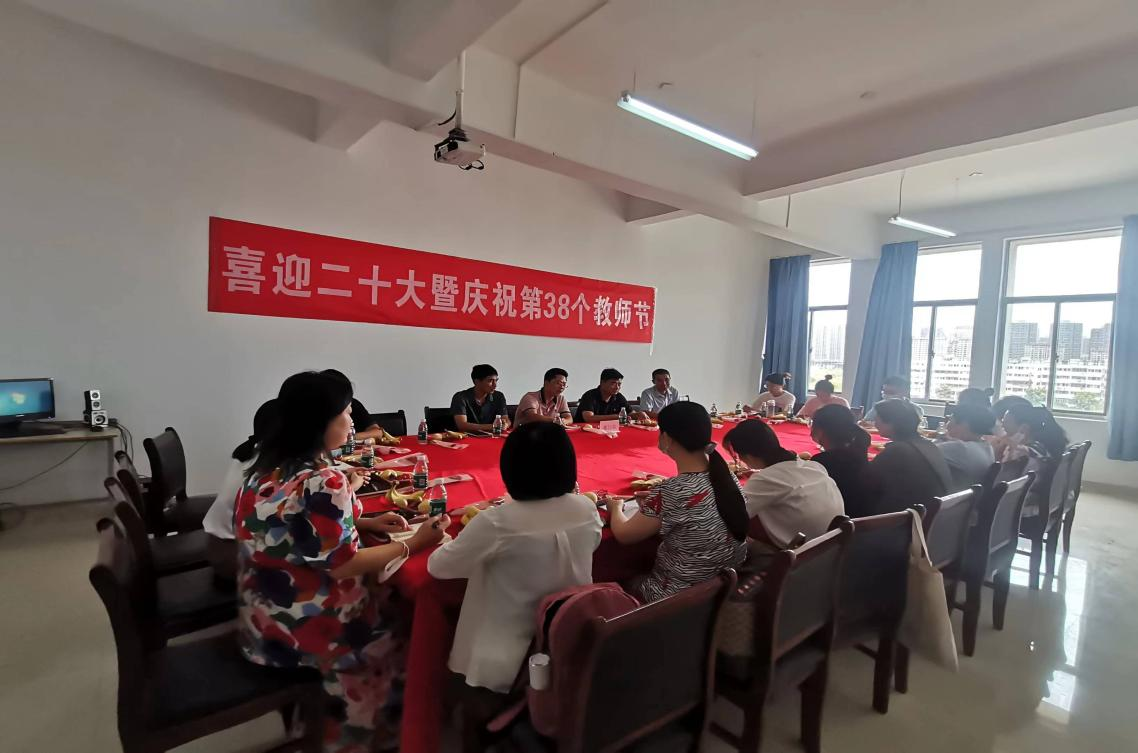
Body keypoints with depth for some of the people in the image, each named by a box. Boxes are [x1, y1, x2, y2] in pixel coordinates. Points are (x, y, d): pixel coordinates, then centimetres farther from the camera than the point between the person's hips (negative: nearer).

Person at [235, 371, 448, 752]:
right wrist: (413, 544, -14)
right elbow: (342, 565, -23)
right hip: (300, 627, -8)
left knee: (383, 596, 21)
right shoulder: (322, 481, -28)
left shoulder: (269, 467, 0)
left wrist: (365, 523, 6)